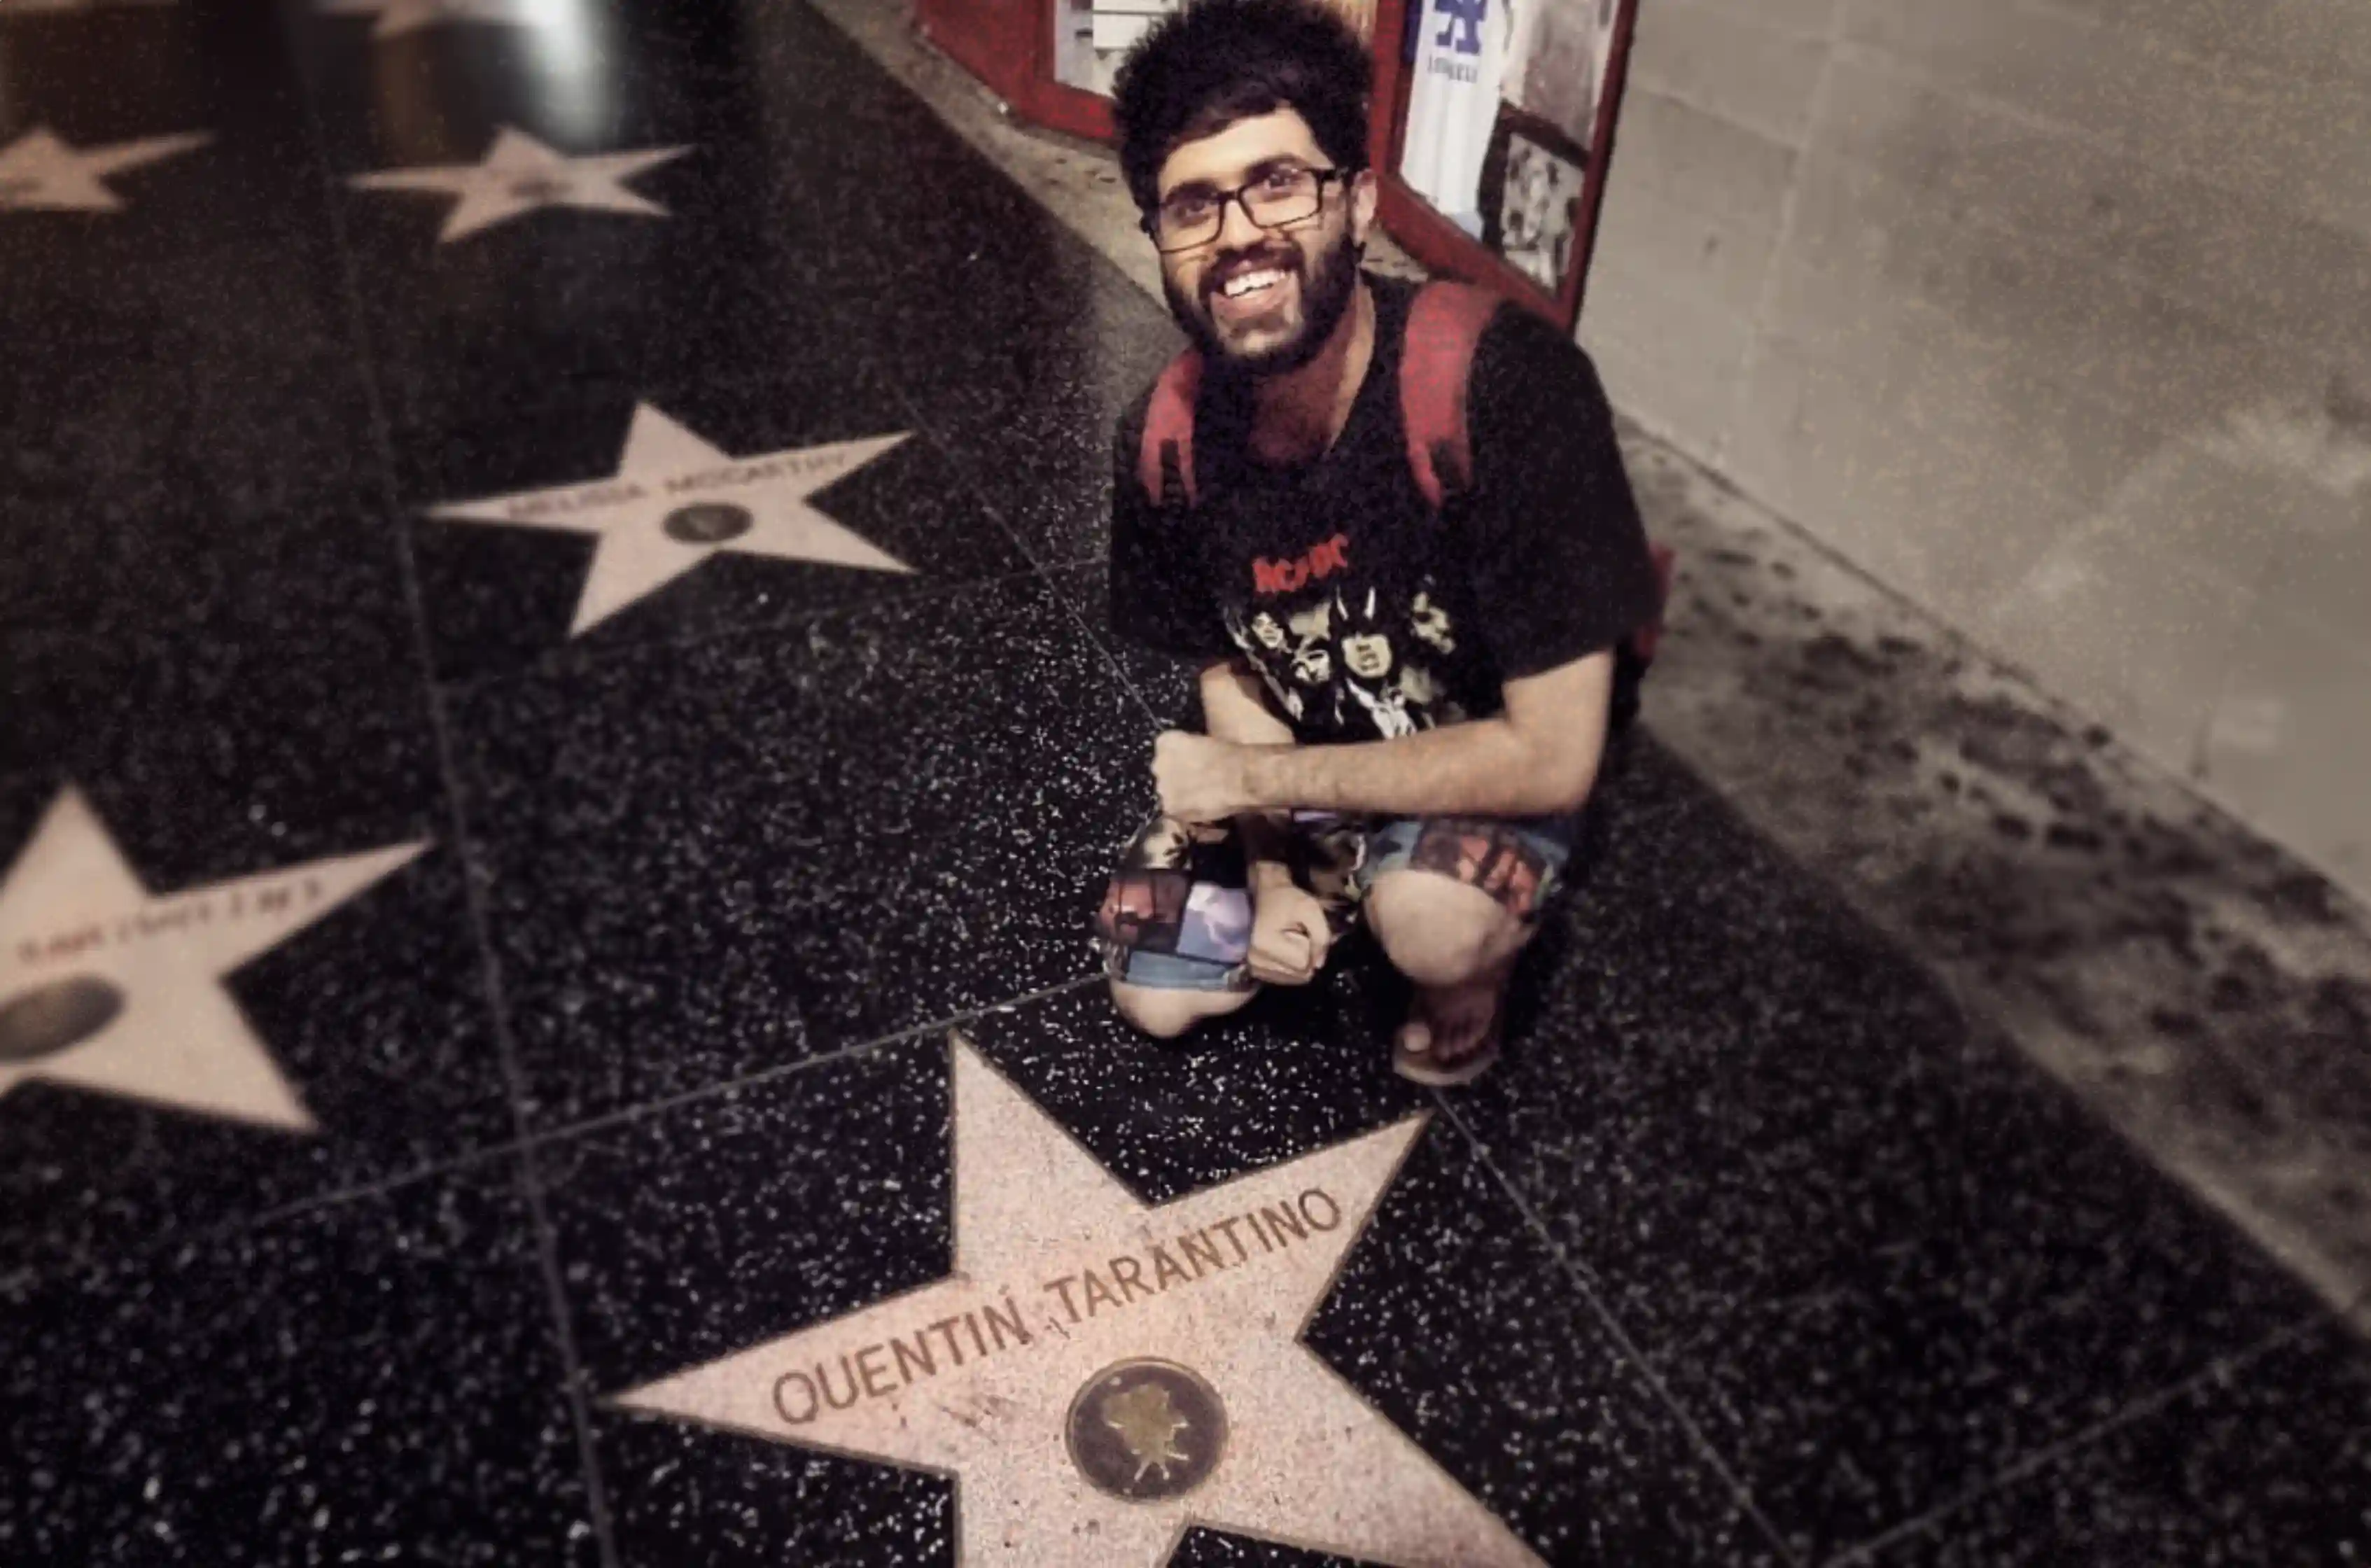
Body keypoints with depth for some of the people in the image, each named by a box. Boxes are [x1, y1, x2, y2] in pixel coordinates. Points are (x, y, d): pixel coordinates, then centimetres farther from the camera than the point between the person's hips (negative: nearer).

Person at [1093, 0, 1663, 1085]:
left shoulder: (1505, 386, -35)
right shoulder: (1168, 440, -19)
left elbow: (1553, 756, -31)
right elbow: (1232, 672, -1)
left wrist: (1253, 777, -25)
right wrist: (1272, 878, -16)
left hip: (1492, 776, -4)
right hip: (1300, 768, 5)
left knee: (1429, 924, -35)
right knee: (1153, 998, 6)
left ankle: (1473, 969, 2)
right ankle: (1349, 889, 28)